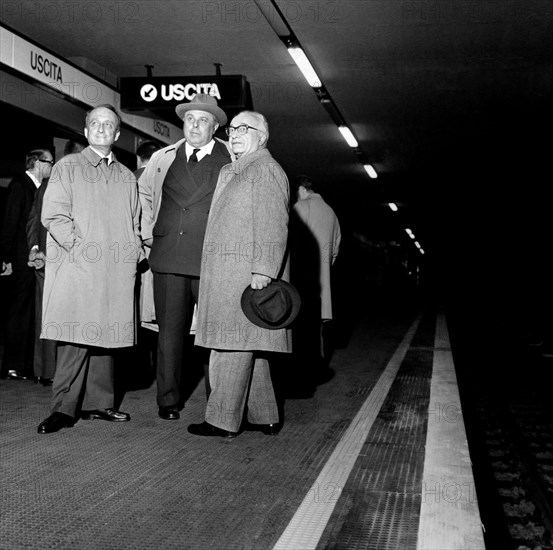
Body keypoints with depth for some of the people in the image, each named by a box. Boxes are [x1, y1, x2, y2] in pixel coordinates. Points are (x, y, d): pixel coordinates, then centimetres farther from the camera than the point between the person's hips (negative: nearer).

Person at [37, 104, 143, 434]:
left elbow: (135, 222, 22)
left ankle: (97, 403, 12)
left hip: (117, 270, 4)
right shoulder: (68, 167, 8)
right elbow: (53, 215, -2)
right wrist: (79, 246, -13)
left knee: (105, 334, 5)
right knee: (77, 335, -10)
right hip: (77, 267, -4)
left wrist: (135, 250, 5)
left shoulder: (127, 177, 21)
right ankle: (65, 408, -6)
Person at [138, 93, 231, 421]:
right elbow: (143, 192, 28)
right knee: (170, 331, 5)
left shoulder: (232, 160, 3)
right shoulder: (163, 159, 13)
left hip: (211, 260, -3)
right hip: (168, 258, 3)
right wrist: (149, 234, 20)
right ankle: (168, 401, 15)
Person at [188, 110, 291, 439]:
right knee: (246, 347, 12)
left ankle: (223, 421, -1)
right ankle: (264, 417, 19)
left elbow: (273, 227, -15)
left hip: (244, 273, -10)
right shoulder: (235, 171, 25)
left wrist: (263, 271, -22)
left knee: (233, 345, -7)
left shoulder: (265, 169, -6)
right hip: (228, 273, 10)